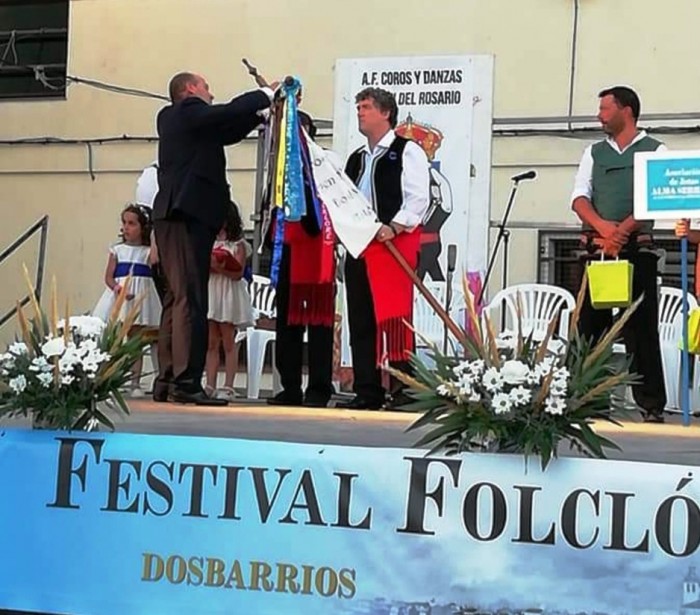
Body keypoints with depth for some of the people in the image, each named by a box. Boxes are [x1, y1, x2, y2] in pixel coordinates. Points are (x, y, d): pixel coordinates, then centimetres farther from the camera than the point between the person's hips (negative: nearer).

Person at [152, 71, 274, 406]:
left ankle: (167, 380, 10)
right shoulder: (189, 110, -3)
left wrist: (262, 112, 20)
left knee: (177, 299, 10)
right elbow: (231, 112, -14)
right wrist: (267, 94, 2)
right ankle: (186, 381, -15)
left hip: (173, 214, 10)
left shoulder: (169, 117, 24)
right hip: (189, 214, -10)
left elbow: (227, 130, 26)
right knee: (190, 300, -12)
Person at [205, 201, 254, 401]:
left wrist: (218, 267, -22)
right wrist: (206, 265, -13)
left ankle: (228, 387, -2)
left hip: (229, 294, -4)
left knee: (228, 343, -1)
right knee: (211, 342, 3)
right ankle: (210, 386, 4)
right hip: (210, 291, 4)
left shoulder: (238, 244, 0)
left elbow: (238, 273, -8)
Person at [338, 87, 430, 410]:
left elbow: (418, 198, -10)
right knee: (360, 321, 5)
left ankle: (404, 389, -7)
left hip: (395, 244, -7)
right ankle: (367, 391, 9)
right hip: (359, 246, 7)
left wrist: (394, 227, -20)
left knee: (395, 318, -10)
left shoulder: (407, 151, 0)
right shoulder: (356, 159, 22)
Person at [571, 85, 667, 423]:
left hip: (637, 249, -4)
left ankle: (651, 404, -1)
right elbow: (579, 197, 5)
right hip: (595, 249, 4)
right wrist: (602, 226, -15)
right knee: (588, 324, 3)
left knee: (640, 328, -4)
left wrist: (623, 229, -20)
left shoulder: (655, 151, 5)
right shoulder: (594, 152, 16)